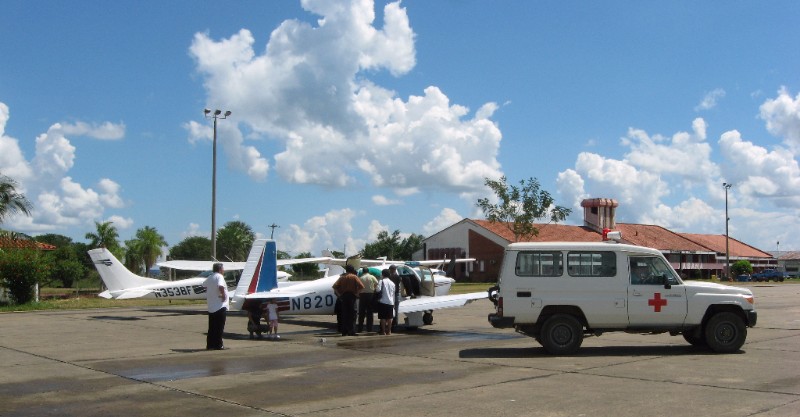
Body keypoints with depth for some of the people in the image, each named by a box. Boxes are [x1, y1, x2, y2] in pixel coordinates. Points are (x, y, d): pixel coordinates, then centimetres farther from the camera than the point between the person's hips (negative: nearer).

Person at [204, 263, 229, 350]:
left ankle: (210, 344, 14)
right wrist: (223, 295, -17)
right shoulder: (219, 276, -13)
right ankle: (218, 345, -1)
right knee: (219, 327, -2)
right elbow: (220, 286, -31)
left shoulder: (210, 277, 12)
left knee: (212, 326, 13)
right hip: (220, 306, -8)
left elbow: (204, 284, 30)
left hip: (211, 306, 8)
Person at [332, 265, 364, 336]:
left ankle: (344, 331, 10)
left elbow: (335, 286, -2)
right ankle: (351, 332, -5)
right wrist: (357, 292, -3)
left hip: (343, 296, 4)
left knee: (344, 314, 9)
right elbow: (361, 286, -14)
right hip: (352, 295, -4)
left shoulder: (342, 277, 9)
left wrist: (339, 294, 3)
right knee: (352, 314, -1)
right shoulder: (354, 277, -1)